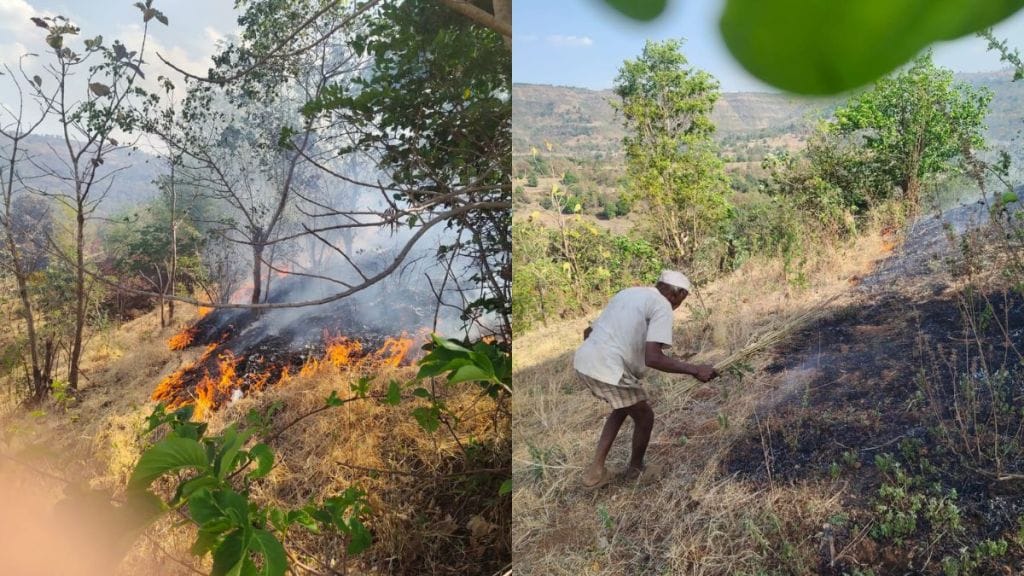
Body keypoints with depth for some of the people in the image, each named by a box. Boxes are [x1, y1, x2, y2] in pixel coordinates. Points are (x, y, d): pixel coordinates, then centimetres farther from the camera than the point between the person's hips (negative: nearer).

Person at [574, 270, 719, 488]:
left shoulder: (628, 294, 21)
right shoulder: (662, 306, -4)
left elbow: (588, 332, 27)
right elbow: (653, 358, -17)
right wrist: (694, 369, -8)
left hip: (583, 361, 8)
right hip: (609, 370, -8)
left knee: (623, 408, 31)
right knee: (644, 417, 18)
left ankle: (596, 469, 28)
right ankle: (635, 469, 39)